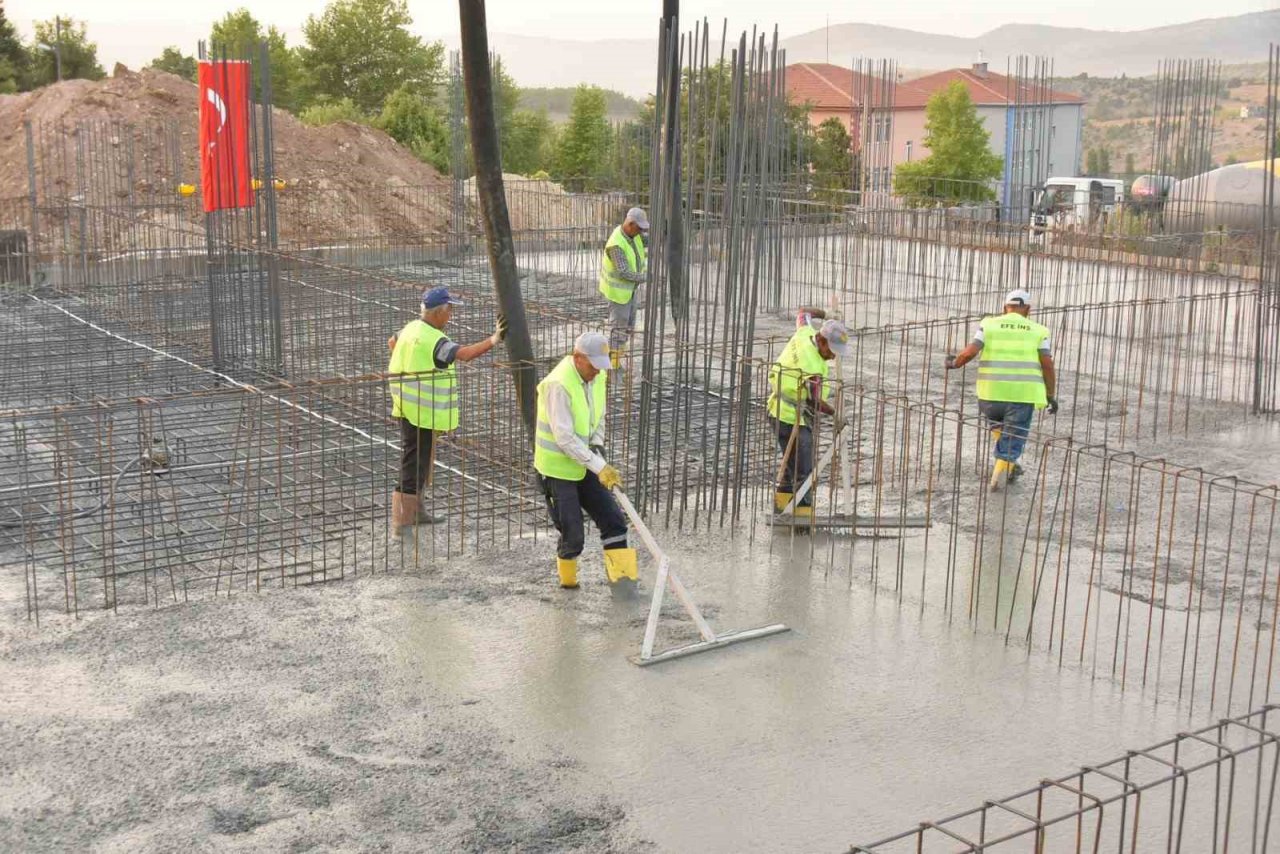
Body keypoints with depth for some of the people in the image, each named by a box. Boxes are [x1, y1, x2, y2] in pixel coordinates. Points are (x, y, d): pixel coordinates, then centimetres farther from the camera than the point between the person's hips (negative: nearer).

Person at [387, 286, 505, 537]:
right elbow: (464, 353, -35)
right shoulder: (433, 340, -22)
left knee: (420, 461, 23)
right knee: (414, 466, -6)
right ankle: (400, 525, -3)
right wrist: (492, 341, -40)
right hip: (423, 413, -10)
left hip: (408, 408, 10)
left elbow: (392, 342, 28)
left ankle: (416, 512, 36)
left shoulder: (412, 328, 8)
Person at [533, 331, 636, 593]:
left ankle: (623, 581, 6)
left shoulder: (598, 376, 0)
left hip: (584, 466, 8)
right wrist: (599, 466, -31)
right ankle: (567, 581, 23)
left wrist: (597, 445, -2)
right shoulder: (558, 384, -26)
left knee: (613, 519, 1)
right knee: (572, 535, -3)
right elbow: (564, 437, -29)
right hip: (557, 468, -8)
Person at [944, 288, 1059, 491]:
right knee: (1014, 435, 7)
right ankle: (1001, 472, -7)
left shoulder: (989, 324, 6)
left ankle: (1008, 464, 23)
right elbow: (1047, 364, 1)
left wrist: (954, 363, 15)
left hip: (991, 393, 1)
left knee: (998, 426, 28)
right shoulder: (1037, 330, 7)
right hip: (1023, 394, -1)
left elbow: (969, 353, -5)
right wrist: (1051, 395, 9)